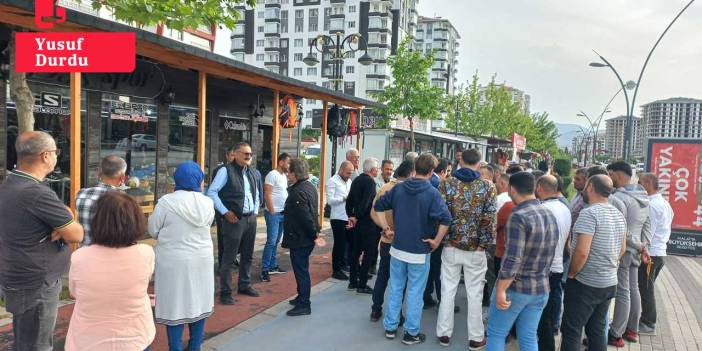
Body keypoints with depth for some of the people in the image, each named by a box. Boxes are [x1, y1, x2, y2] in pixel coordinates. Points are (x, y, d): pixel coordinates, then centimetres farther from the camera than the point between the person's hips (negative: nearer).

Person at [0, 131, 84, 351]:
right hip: (36, 286, -9)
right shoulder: (37, 193, -26)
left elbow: (63, 216, 10)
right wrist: (65, 227, 0)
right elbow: (77, 235, -18)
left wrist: (62, 226, -9)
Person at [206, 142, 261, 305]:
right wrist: (225, 212, -14)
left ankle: (244, 285, 31)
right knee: (229, 258, 0)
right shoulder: (226, 171, -9)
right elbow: (211, 192, -11)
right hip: (234, 220, -7)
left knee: (247, 255, 16)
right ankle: (225, 292, 9)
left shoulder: (251, 172, 13)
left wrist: (255, 211, 12)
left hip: (251, 219, 7)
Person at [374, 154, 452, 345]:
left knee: (395, 288, 16)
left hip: (397, 248, 4)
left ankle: (390, 327, 27)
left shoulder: (398, 188, 0)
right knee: (415, 292, 8)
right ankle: (411, 333, 18)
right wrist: (436, 241, -13)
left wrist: (386, 229, 9)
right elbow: (446, 219, -25)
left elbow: (378, 206, 6)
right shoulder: (432, 193, -14)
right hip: (419, 252, -4)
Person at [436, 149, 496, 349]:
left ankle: (444, 334, 21)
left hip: (451, 246, 1)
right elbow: (489, 219, -11)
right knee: (475, 294, 10)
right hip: (476, 249, -1)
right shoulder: (488, 187, -6)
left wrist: (442, 240, 2)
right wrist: (484, 244, -2)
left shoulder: (447, 184, -4)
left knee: (448, 291, 11)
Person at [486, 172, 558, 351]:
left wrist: (501, 290, -20)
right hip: (541, 289, 7)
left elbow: (512, 259, -25)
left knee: (496, 334, 9)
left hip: (515, 288, -7)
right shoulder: (550, 215, 5)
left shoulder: (519, 217, -20)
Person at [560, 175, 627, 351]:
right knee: (598, 331, 16)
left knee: (571, 331, 0)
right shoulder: (619, 215, 7)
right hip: (610, 283, 8)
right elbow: (622, 249, 18)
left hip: (586, 284, -8)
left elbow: (582, 252, -25)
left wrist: (571, 273, -11)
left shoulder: (589, 213, -19)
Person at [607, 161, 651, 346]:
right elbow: (647, 224, 13)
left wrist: (638, 245, -9)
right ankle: (632, 330, 28)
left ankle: (616, 335, 7)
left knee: (622, 293, -3)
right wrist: (644, 244, 4)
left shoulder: (618, 198, -22)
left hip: (621, 251, -9)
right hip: (635, 251, 9)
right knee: (633, 289, 16)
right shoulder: (642, 197, 9)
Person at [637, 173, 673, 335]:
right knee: (648, 288, 16)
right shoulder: (665, 204, 12)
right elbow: (666, 230, 18)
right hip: (660, 252, 9)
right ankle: (647, 320, 24)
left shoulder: (651, 205, -18)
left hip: (650, 253, -9)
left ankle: (648, 325, 9)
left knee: (646, 289, 1)